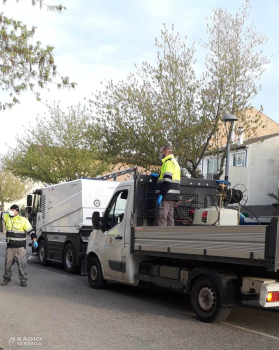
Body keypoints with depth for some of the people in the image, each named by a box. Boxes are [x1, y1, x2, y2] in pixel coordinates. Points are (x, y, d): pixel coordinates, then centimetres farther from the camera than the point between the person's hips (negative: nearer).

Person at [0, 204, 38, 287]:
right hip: (10, 246, 4)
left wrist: (34, 240, -16)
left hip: (20, 247, -4)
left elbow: (31, 231, -6)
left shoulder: (23, 220, -5)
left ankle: (23, 280, 5)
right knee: (8, 263, 12)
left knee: (22, 263, -4)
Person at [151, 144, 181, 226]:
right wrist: (158, 176, 35)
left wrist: (161, 194, -23)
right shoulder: (174, 162, 23)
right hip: (172, 197, 10)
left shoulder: (168, 162, -10)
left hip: (167, 195, -10)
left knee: (160, 219, -11)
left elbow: (167, 181, -20)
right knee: (169, 218, 11)